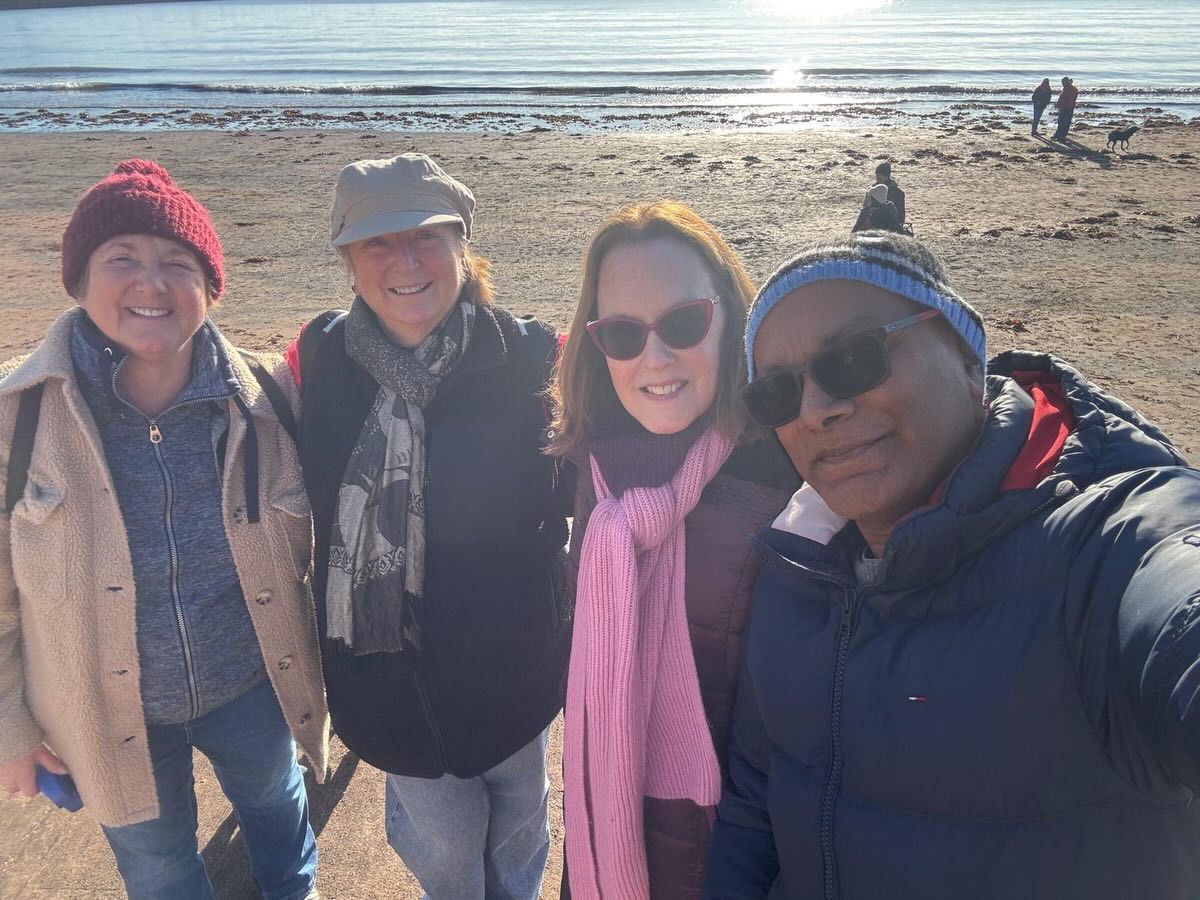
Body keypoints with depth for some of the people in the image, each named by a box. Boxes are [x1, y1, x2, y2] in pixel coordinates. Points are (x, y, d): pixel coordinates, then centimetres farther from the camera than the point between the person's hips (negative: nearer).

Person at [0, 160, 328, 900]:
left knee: (277, 815, 29)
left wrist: (325, 670, 4)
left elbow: (316, 539, -3)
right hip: (110, 715, -1)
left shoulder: (266, 396, -15)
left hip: (251, 686, 1)